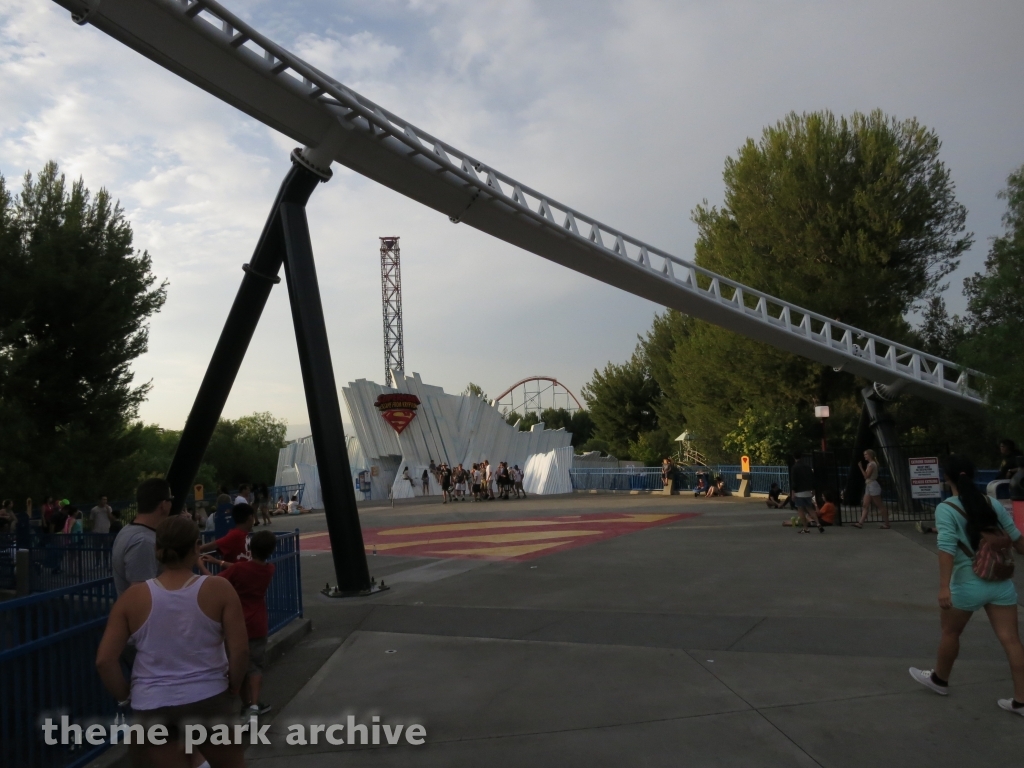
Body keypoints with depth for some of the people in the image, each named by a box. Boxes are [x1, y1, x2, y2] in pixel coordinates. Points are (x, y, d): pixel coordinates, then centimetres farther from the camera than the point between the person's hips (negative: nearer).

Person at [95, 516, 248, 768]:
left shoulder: (133, 597, -5)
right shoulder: (219, 590, -9)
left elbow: (104, 661, -6)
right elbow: (240, 651, -12)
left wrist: (125, 697, 7)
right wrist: (232, 687, 4)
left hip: (152, 707, 1)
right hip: (209, 700, -1)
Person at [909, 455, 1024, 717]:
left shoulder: (946, 509, -10)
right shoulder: (994, 504, 5)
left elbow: (947, 548, -20)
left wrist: (944, 587, -24)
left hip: (968, 584, -4)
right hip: (1001, 583, 4)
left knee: (950, 632, 17)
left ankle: (939, 679, 35)